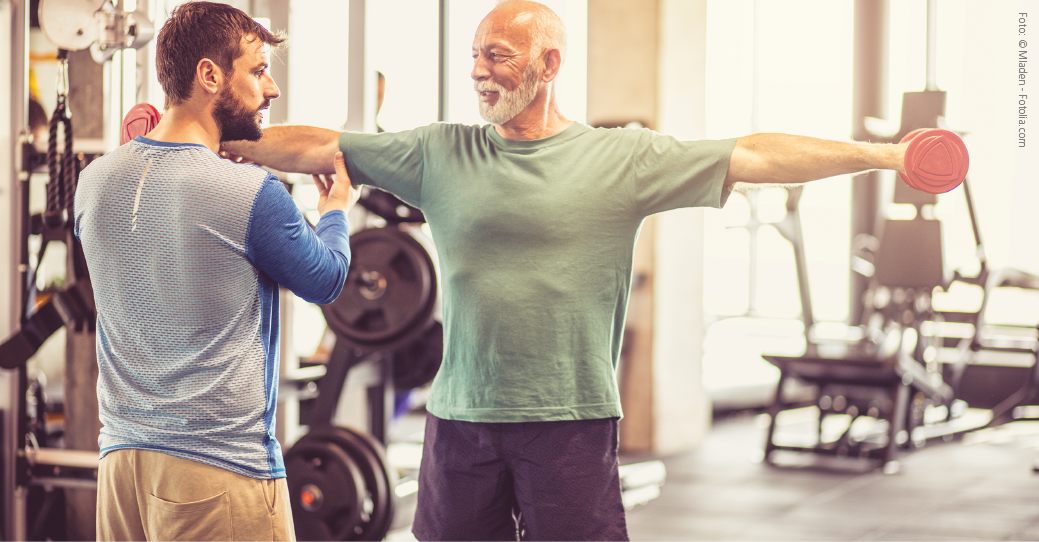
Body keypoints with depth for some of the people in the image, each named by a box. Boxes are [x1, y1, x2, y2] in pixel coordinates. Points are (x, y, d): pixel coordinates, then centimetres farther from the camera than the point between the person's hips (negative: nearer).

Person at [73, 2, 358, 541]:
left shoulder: (93, 181, 0)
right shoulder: (252, 194, -17)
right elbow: (325, 282, 1)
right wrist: (335, 209, 21)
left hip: (121, 460, 6)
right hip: (223, 469, -6)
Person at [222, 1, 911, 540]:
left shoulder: (624, 158, -1)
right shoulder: (440, 155, 6)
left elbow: (754, 155, -6)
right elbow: (317, 147, 10)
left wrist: (881, 153, -12)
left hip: (572, 421, -2)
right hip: (461, 416, 3)